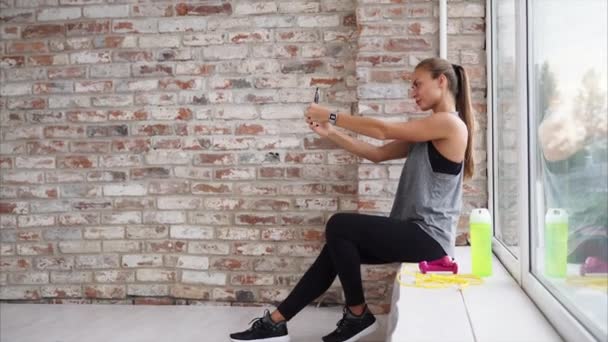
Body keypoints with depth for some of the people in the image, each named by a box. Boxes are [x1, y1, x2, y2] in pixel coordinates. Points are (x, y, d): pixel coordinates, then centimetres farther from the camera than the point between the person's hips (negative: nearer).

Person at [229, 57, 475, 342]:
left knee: (339, 226, -15)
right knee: (336, 248, 1)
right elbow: (378, 154, 13)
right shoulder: (427, 133, 17)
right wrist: (329, 132, 4)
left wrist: (332, 116, -6)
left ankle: (358, 315, 1)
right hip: (414, 231, 9)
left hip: (429, 236, -9)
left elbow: (383, 130, -15)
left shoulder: (450, 123, -12)